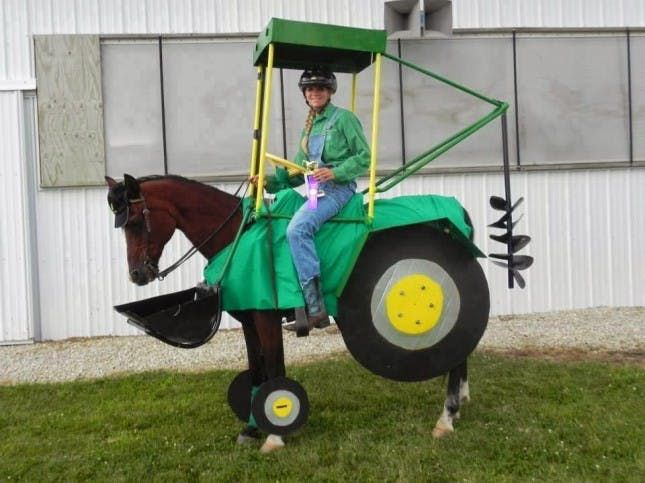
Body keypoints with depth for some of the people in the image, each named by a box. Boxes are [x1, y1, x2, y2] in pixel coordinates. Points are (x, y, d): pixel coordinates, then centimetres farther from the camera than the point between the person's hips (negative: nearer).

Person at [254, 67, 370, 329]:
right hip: (316, 190, 9)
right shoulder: (309, 126, 21)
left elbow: (365, 157, -7)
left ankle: (315, 307, -31)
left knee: (297, 228, -29)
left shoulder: (343, 118, -1)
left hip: (338, 188, -9)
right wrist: (270, 181, 5)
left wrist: (334, 172, -19)